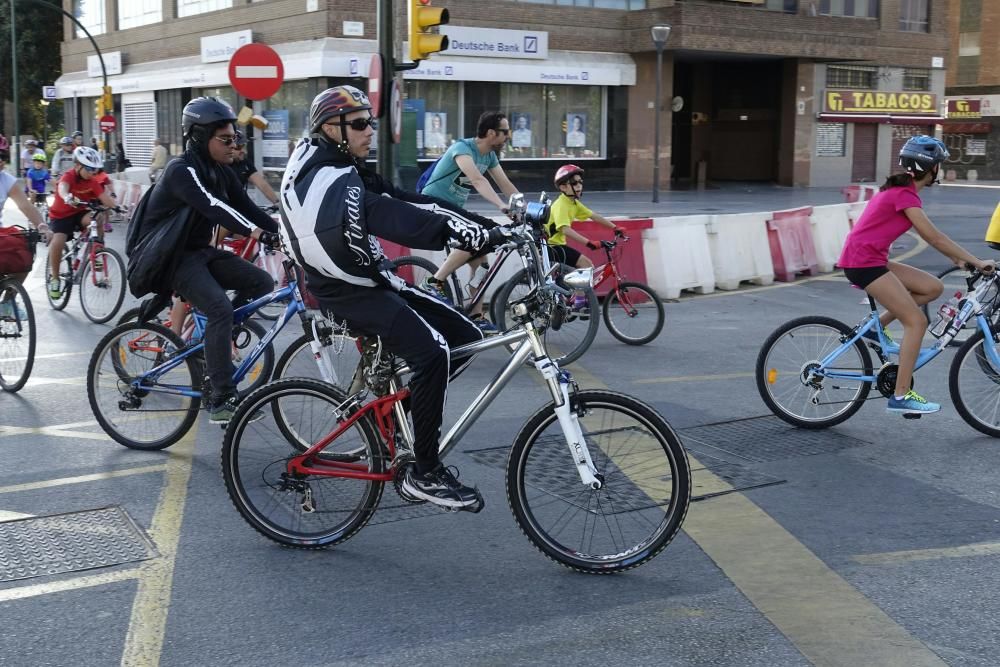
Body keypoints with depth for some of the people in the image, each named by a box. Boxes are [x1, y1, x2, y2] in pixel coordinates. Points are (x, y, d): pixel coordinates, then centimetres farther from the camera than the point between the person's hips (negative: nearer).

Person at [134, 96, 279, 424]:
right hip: (171, 256, -8)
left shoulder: (222, 172, 6)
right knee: (221, 309, -27)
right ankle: (221, 401, -23)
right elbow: (212, 207, -37)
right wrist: (256, 232, -49)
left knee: (262, 282, -7)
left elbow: (248, 209, 1)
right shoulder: (182, 170, -20)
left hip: (201, 250, 8)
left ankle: (213, 341, 9)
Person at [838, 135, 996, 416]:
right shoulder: (905, 195, -15)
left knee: (933, 287, 6)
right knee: (916, 321, -10)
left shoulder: (901, 190, 15)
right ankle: (901, 396, -9)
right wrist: (976, 262, -13)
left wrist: (957, 258, 12)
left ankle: (875, 327, 10)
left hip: (871, 259, 9)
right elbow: (934, 237, -17)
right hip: (863, 261, -9)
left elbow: (929, 235, 18)